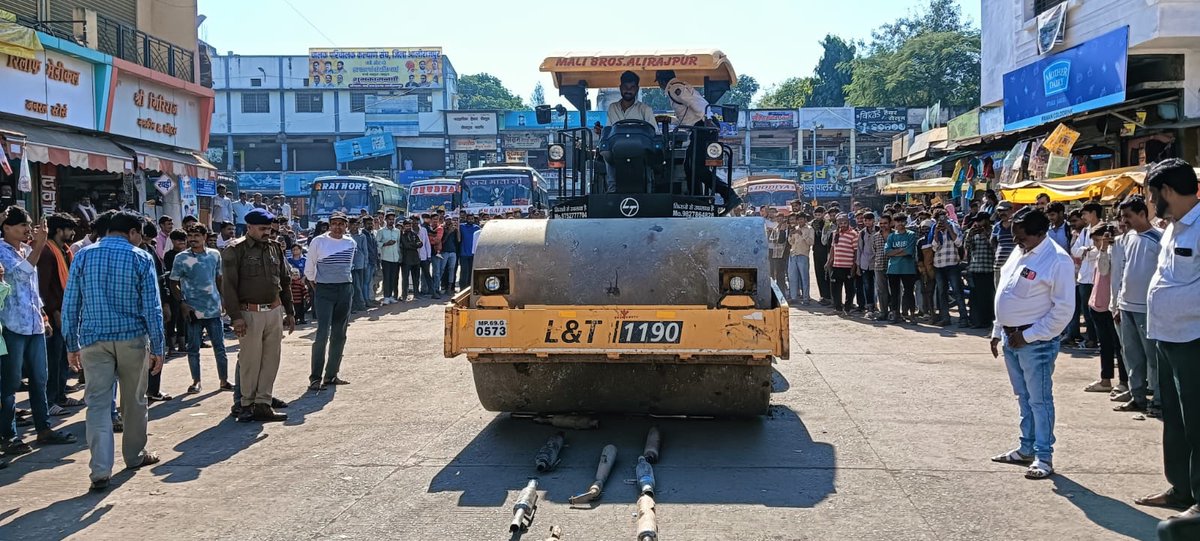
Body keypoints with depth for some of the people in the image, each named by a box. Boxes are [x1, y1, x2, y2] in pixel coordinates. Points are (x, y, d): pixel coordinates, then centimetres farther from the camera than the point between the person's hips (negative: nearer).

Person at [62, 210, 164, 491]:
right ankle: (135, 455, 30)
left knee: (98, 403, 1)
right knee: (134, 400, 15)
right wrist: (157, 348, 0)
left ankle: (101, 470, -8)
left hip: (93, 340, 1)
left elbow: (70, 304, 3)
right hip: (132, 338, -1)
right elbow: (152, 307, -5)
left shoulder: (83, 256, 4)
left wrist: (72, 345, 10)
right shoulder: (141, 258, -3)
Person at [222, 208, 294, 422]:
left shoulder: (275, 248, 13)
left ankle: (263, 403, 14)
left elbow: (285, 282, 19)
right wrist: (236, 317, -16)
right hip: (249, 314, -5)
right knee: (250, 361, 0)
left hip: (275, 312, 6)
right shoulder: (235, 250, -5)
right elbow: (228, 286, -9)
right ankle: (245, 404, 13)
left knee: (271, 360, 6)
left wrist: (289, 312, 15)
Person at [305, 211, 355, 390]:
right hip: (324, 290, -5)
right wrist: (316, 285, 8)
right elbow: (309, 269, 3)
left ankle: (331, 375, 18)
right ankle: (315, 377, -7)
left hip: (346, 290, 5)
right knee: (323, 334, -13)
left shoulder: (351, 243, 5)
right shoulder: (318, 242, -7)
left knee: (339, 335, 8)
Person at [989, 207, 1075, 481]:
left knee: (1039, 400, -2)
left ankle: (1043, 457, 6)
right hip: (1011, 338, 8)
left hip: (1036, 342, -8)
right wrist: (998, 331, 17)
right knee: (1023, 397, 17)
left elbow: (1063, 309, -18)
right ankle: (1027, 449, 29)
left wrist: (1028, 335, -17)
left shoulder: (1057, 260, -15)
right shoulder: (1019, 253, 11)